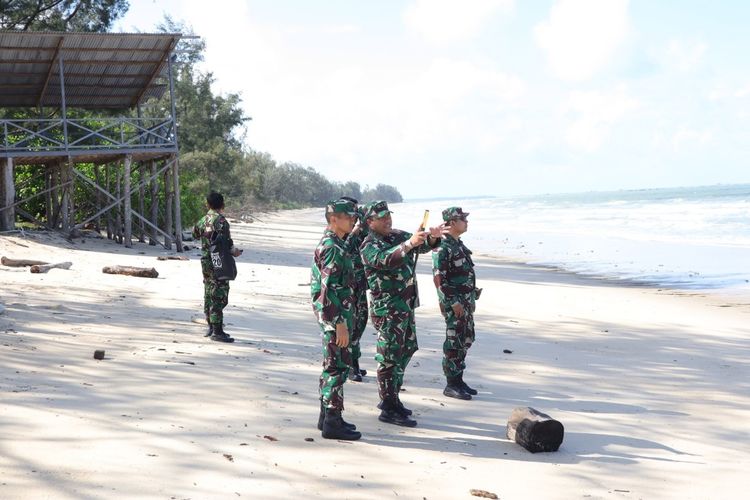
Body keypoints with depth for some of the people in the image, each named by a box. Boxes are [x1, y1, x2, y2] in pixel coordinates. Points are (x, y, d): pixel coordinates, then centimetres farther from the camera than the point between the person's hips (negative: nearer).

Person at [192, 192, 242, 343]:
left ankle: (211, 327, 26)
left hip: (205, 262, 9)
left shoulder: (204, 220, 9)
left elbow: (195, 233, 28)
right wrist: (233, 251, -20)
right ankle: (217, 332, -10)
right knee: (219, 297, -8)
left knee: (209, 294, 16)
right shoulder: (220, 220, -16)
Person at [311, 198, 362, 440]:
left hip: (332, 316, 10)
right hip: (335, 316, -10)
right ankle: (332, 423, -2)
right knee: (337, 367, -6)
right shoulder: (332, 249, -18)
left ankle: (327, 416, 23)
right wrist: (340, 324, -23)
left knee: (332, 366, 15)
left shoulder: (332, 245, 14)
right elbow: (329, 290, -23)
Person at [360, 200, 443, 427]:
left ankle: (390, 399, 30)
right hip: (387, 309, -9)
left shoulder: (398, 236, 12)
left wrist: (432, 237, -16)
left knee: (406, 351, 17)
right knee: (389, 357, -7)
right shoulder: (369, 246, -12)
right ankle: (389, 410, -4)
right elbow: (385, 259, -32)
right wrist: (409, 243, -45)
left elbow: (423, 246, 7)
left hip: (406, 306, 9)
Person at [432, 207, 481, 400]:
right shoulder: (442, 247, -16)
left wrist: (473, 290, 16)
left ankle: (458, 380, 22)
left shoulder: (458, 244, 14)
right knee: (454, 342, -5)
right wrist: (453, 302, -21)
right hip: (453, 303, -10)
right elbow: (439, 278, -20)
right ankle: (451, 385, 1)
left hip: (466, 301, 10)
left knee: (465, 340, 14)